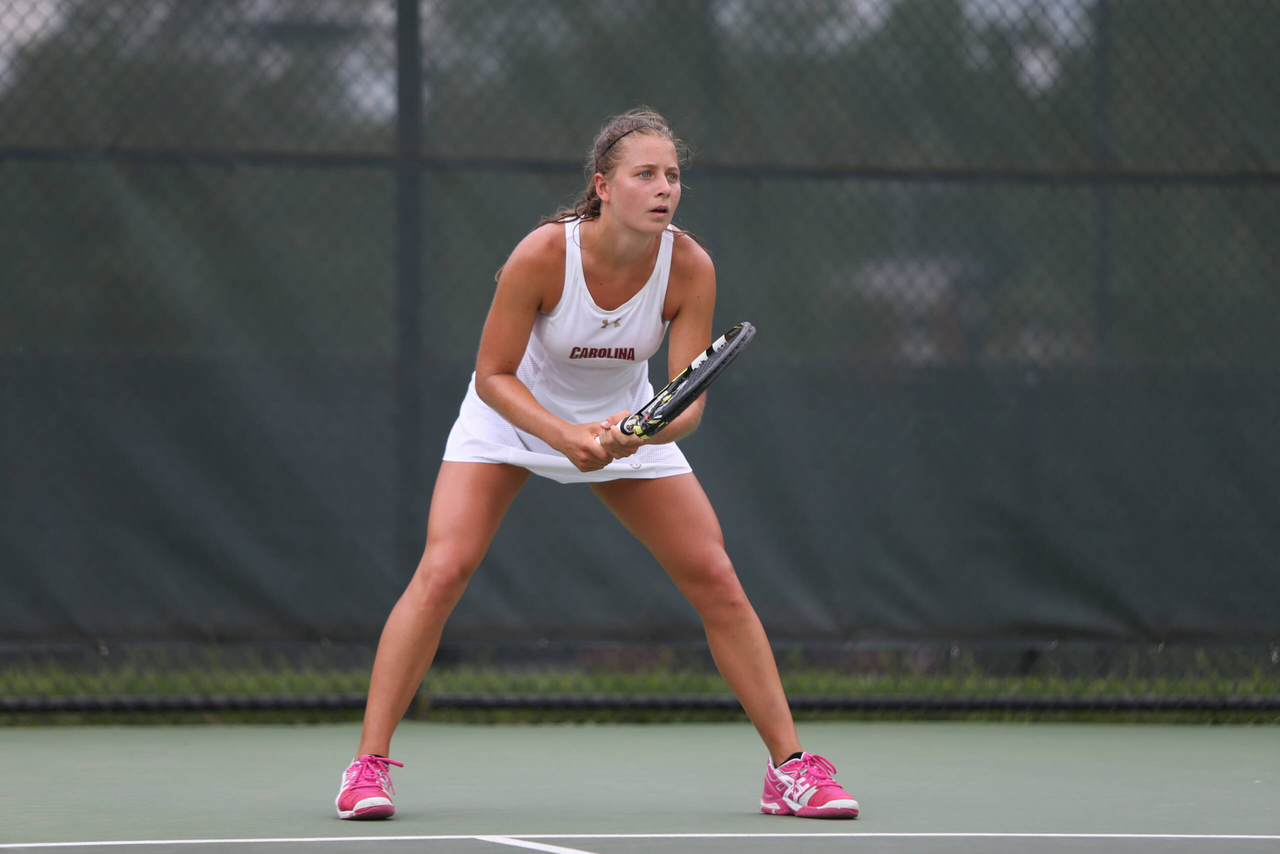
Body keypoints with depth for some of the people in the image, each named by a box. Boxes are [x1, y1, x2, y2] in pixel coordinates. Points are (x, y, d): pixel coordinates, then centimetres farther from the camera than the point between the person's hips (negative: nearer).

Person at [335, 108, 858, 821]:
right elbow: (495, 376, -22)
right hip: (511, 415, -2)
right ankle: (369, 765, -11)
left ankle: (790, 766, 3)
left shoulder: (690, 268, -23)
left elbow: (689, 401, -22)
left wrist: (637, 434, -43)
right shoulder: (542, 255, -30)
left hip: (631, 423, 2)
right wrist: (566, 435, -36)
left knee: (715, 577, -7)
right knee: (443, 571, -19)